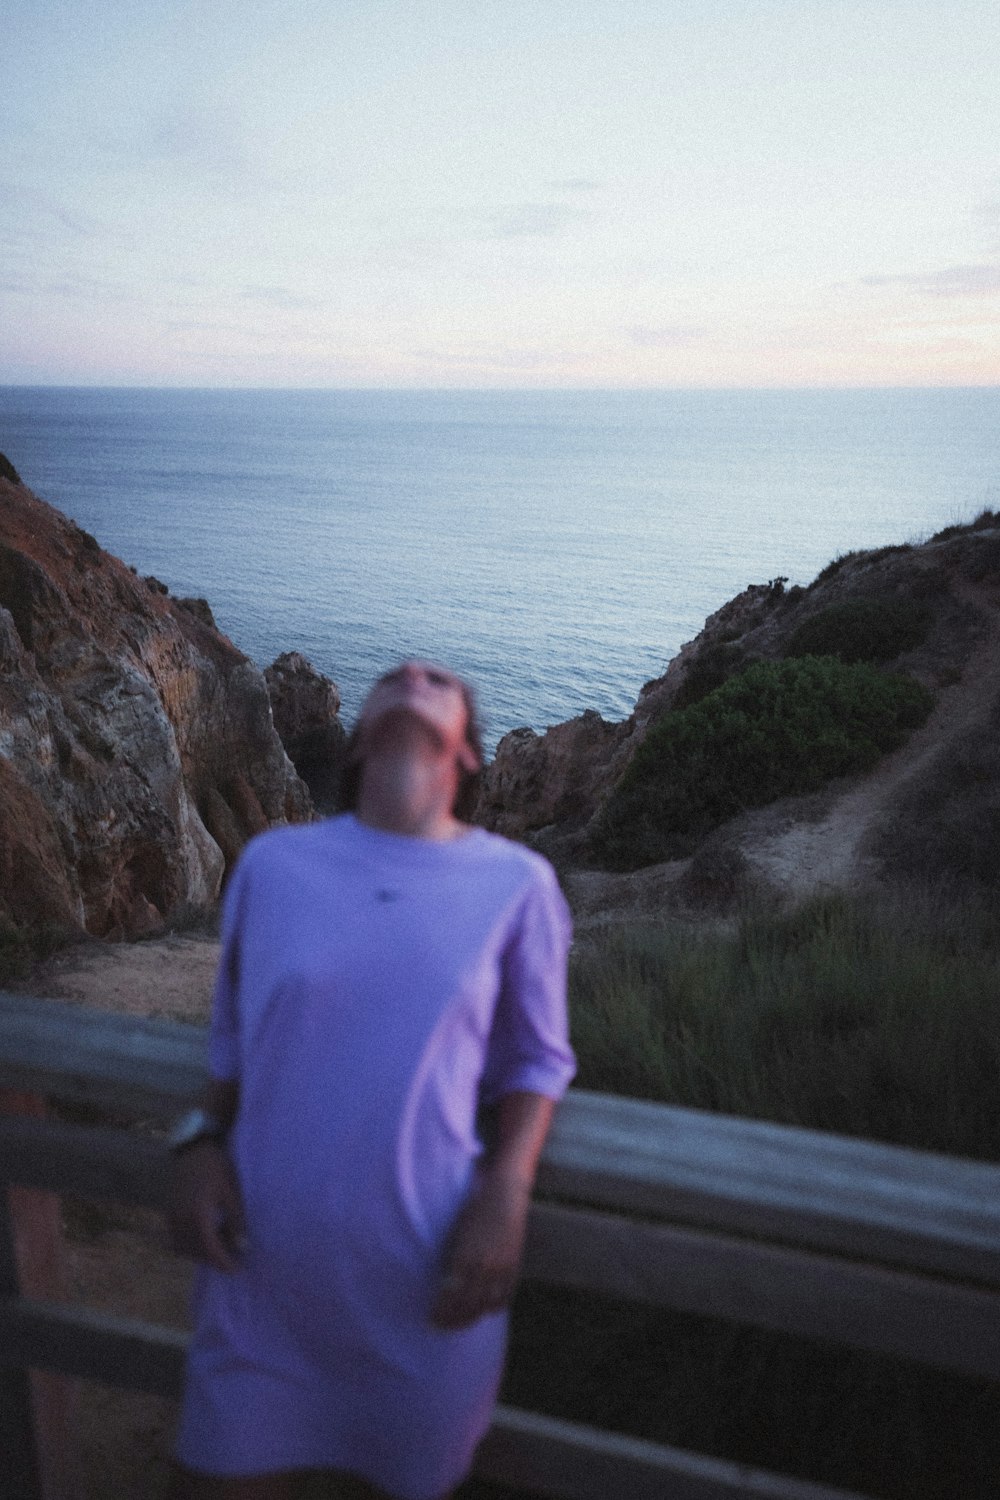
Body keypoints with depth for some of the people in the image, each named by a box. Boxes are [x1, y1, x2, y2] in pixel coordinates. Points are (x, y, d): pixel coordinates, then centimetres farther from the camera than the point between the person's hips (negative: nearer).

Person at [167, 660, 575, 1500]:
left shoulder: (516, 881, -6)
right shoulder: (272, 863, -2)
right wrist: (202, 1144, -6)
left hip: (427, 1291, 0)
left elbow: (536, 1059, 2)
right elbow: (234, 1035, 10)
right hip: (260, 1275, 1)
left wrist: (504, 1200, -12)